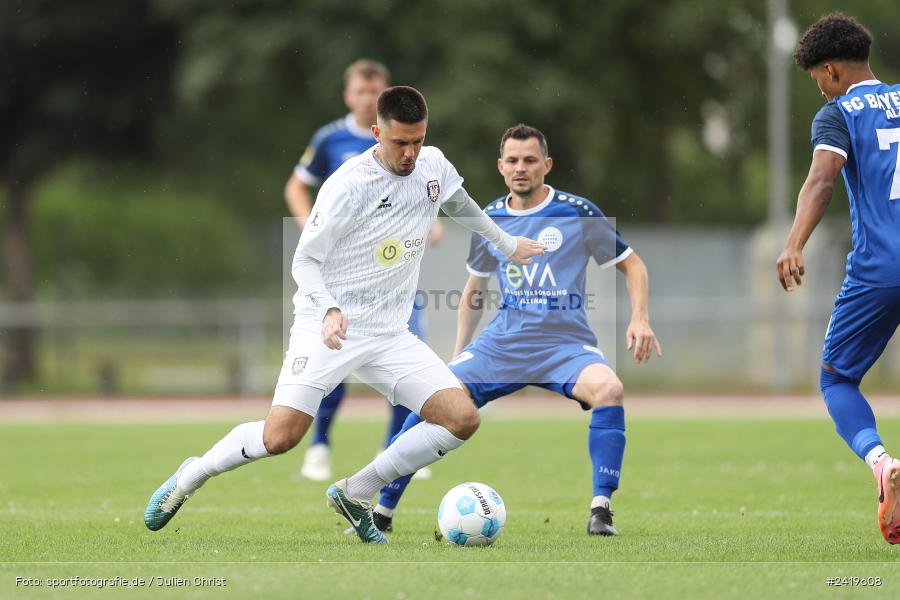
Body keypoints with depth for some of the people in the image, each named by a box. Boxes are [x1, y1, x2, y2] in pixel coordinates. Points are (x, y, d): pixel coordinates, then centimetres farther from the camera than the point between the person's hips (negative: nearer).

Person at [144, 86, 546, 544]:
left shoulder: (433, 166, 4)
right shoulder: (348, 184, -15)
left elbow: (460, 204, 28)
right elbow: (304, 261, -11)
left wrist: (507, 245, 40)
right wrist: (329, 309, -28)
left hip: (390, 334, 6)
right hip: (327, 326, -6)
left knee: (462, 419, -11)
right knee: (279, 437, -21)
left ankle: (356, 494, 3)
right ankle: (189, 478, 7)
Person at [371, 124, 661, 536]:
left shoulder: (578, 213, -5)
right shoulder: (489, 220, 7)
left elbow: (632, 265, 3)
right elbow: (474, 290, 21)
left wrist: (640, 320, -12)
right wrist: (457, 354, 15)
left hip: (565, 343, -3)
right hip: (502, 343, 3)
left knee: (608, 388, -34)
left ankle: (600, 510, -25)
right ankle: (382, 513, 2)